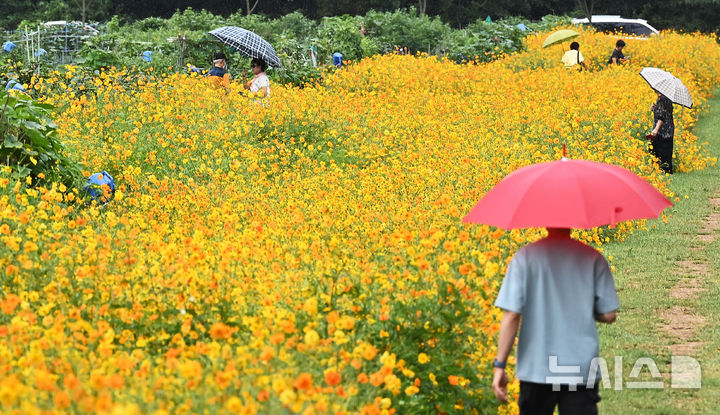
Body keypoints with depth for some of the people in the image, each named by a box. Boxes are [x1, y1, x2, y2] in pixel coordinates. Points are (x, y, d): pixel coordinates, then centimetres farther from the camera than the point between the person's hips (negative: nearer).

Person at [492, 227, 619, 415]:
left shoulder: (525, 257, -5)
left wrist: (500, 365, -6)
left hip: (536, 369, 0)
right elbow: (609, 315, -2)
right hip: (582, 370, 0)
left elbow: (512, 316, -10)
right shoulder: (593, 258, -2)